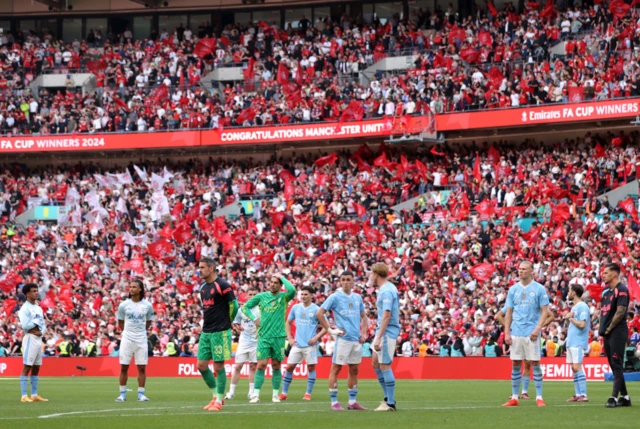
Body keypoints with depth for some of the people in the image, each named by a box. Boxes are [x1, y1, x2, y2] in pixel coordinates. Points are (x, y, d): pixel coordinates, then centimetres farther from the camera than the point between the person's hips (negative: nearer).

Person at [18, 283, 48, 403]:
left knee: (36, 368, 10)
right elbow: (25, 325, -19)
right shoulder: (25, 308, -10)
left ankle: (34, 395, 15)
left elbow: (43, 325, 17)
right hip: (30, 339, -9)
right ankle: (24, 396, -9)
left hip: (39, 339, 9)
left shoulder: (39, 308, 16)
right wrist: (37, 321, -7)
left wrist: (41, 331, -4)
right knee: (26, 368, -8)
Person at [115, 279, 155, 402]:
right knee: (124, 367, 0)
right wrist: (126, 331, 8)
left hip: (141, 340, 0)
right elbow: (120, 322, 11)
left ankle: (141, 394, 6)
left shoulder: (147, 305, 0)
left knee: (142, 368, 0)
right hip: (127, 340, 0)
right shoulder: (124, 305, -1)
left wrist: (141, 331, 10)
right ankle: (122, 394, 7)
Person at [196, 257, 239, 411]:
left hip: (220, 332, -8)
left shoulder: (222, 285, -12)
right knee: (201, 365, 5)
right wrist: (206, 323, 14)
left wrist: (226, 323, 3)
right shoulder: (203, 287, 12)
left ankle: (218, 401, 4)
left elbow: (234, 306, -9)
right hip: (206, 332, 8)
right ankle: (216, 396, 20)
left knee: (218, 366, -4)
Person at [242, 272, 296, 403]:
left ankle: (276, 394, 13)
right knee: (261, 365, -6)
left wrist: (282, 277, -8)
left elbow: (292, 290, -21)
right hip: (264, 336, 0)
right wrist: (254, 319, 0)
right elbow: (245, 307, 14)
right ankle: (256, 395, -4)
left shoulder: (283, 297, 1)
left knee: (276, 366, 5)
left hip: (278, 337, 0)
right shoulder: (261, 296, 6)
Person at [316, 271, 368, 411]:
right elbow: (319, 313, -8)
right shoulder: (335, 297, -4)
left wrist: (364, 333, 10)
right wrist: (330, 330, -10)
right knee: (336, 368, -4)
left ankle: (352, 402, 14)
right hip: (342, 339, -6)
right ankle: (334, 402, -1)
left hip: (357, 340, 6)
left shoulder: (357, 298, 12)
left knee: (354, 370, 8)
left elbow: (363, 316, 23)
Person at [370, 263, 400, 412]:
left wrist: (379, 337, -25)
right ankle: (388, 397, 18)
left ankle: (390, 403, -3)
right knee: (376, 363, 14)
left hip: (387, 332, -10)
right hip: (383, 331, 10)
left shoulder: (386, 291, -18)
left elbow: (386, 315, -24)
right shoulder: (387, 288, 13)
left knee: (385, 366, -6)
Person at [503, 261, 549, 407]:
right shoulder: (513, 289, 10)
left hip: (531, 333, -3)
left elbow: (544, 312, -3)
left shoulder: (539, 289, -1)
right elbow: (509, 313, 12)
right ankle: (514, 398, 9)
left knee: (535, 363, -3)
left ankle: (539, 397, 2)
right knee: (515, 364, 4)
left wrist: (537, 329, -15)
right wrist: (507, 332, 3)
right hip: (516, 333, 3)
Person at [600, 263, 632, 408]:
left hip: (617, 332, -9)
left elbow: (620, 312, -17)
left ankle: (614, 397, -15)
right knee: (614, 365, 10)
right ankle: (624, 397, 16)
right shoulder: (606, 292, 17)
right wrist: (602, 328, 9)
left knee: (616, 365, -11)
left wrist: (609, 329, -13)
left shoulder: (621, 290, -10)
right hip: (607, 333, 9)